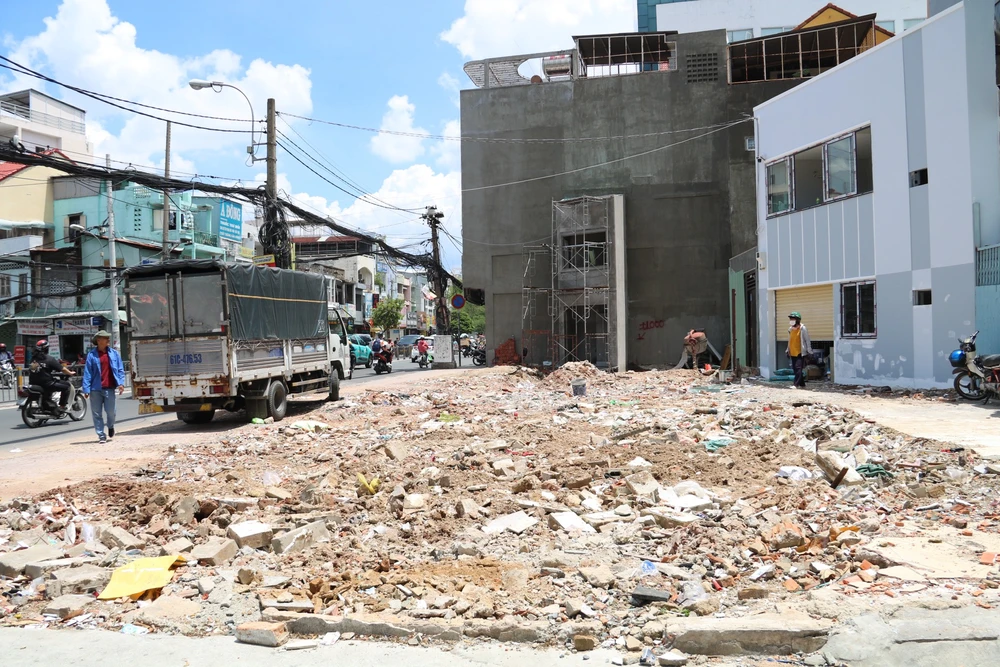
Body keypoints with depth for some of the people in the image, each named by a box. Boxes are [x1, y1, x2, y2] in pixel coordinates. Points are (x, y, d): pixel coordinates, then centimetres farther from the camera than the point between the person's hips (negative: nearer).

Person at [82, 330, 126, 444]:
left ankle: (111, 426, 27)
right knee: (97, 413, 3)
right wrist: (86, 388, -7)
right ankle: (101, 435, 12)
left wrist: (121, 383, -6)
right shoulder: (92, 354, 1)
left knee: (110, 410, -4)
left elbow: (120, 369, 8)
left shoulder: (114, 353, 8)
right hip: (96, 388, -1)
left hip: (109, 388, 1)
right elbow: (87, 372, -1)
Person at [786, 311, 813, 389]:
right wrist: (787, 350, 20)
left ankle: (796, 384, -16)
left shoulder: (803, 329, -8)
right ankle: (802, 384, 19)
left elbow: (807, 341, -6)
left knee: (798, 368, -13)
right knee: (795, 369, 9)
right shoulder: (790, 329, 11)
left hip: (800, 353, -7)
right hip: (792, 353, 7)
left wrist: (809, 352, -7)